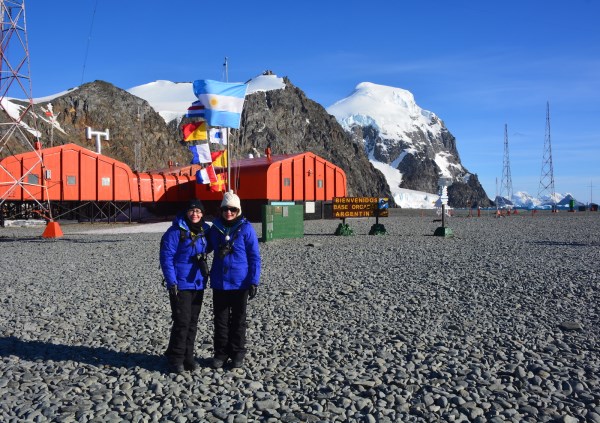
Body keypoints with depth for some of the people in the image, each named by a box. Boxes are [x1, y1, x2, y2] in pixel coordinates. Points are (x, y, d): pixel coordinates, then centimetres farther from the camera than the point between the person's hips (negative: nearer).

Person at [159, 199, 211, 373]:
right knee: (182, 321, -5)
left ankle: (188, 356, 23)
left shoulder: (204, 231, 6)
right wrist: (171, 282, -18)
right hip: (180, 285, -6)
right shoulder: (175, 231, -11)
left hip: (198, 284, 6)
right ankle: (175, 359, 9)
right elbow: (166, 258, -13)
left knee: (193, 322, 12)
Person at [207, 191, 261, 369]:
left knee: (238, 319, 10)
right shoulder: (215, 227, 3)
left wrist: (253, 281, -12)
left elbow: (254, 257, -7)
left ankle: (237, 353, 23)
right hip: (219, 282, 3)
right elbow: (207, 247, 18)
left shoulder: (246, 228, -8)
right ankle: (221, 352, 25)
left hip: (240, 283, -3)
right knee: (220, 319, 11)